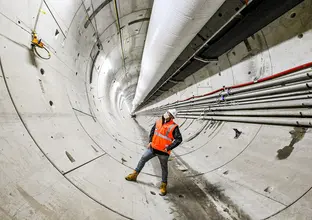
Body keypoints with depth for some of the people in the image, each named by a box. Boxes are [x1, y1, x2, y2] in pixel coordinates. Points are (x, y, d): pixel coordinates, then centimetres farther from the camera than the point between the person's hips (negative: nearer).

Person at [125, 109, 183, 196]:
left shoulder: (174, 127, -16)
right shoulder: (158, 122, 0)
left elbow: (179, 139, -18)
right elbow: (152, 130, 16)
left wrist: (169, 148, -19)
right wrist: (150, 141, 7)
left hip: (163, 152, -5)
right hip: (153, 148, 5)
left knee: (164, 168, 11)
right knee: (143, 159, 14)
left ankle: (163, 186, 30)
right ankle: (134, 175, 34)